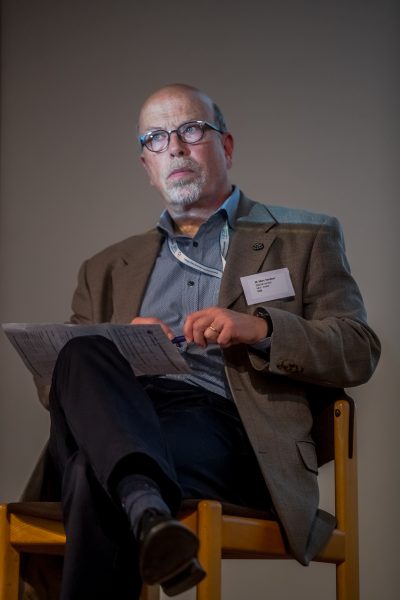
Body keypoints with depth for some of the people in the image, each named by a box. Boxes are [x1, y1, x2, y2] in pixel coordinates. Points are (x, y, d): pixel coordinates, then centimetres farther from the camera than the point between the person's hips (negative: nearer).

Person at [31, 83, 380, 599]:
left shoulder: (304, 238, 21)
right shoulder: (107, 268, 31)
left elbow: (360, 353, 9)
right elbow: (67, 364, 21)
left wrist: (260, 328, -10)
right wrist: (121, 346, -4)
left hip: (224, 424, -4)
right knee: (80, 354, -35)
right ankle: (149, 511, -51)